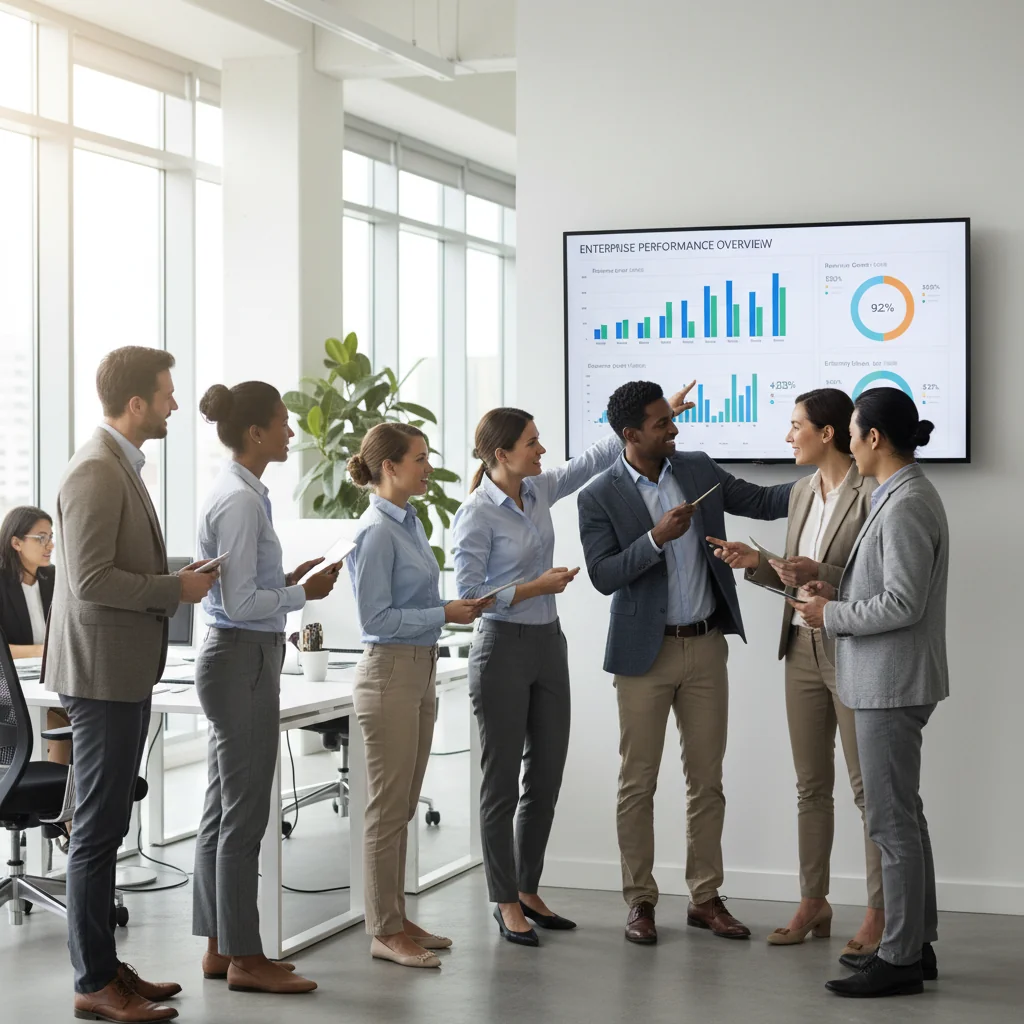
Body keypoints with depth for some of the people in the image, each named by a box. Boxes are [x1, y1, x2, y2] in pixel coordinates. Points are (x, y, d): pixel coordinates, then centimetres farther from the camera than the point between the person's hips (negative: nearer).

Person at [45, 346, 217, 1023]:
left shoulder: (121, 467, 15)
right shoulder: (96, 472, -18)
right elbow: (90, 580, -23)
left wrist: (179, 579, 11)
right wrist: (176, 589, -14)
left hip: (126, 673, 10)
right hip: (103, 674, -10)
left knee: (107, 827, 15)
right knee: (98, 830, -4)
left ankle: (104, 964, 23)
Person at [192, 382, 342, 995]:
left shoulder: (243, 493, 12)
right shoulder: (240, 500, -18)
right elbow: (240, 602, -20)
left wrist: (290, 581, 9)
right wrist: (305, 594, -10)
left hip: (237, 660, 10)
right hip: (244, 662, -10)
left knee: (227, 808, 13)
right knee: (245, 813, -3)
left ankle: (220, 947, 21)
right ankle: (246, 958, 5)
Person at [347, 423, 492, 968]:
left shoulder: (411, 523, 12)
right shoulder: (376, 531, -16)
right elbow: (376, 618, -18)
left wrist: (459, 607, 6)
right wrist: (444, 614, -17)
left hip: (420, 669, 9)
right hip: (389, 672, -9)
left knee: (403, 806, 14)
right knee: (388, 807, -2)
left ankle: (396, 919, 21)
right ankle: (384, 932, 5)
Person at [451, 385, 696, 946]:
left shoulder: (539, 491, 6)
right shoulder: (477, 514, -14)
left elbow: (596, 457, 17)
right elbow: (469, 595, -16)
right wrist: (537, 586, -16)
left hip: (548, 646, 7)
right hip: (503, 648, -7)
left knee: (546, 778, 11)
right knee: (503, 782, 1)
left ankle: (528, 890, 23)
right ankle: (506, 903, 10)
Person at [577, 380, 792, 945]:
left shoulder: (697, 469, 5)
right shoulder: (599, 497, -7)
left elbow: (761, 501, 9)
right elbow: (603, 575, -14)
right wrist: (656, 538, -25)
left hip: (706, 646, 4)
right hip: (645, 652, -4)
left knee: (707, 778, 7)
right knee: (638, 782, 3)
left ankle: (705, 898, 15)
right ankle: (640, 901, 12)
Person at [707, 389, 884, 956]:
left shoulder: (870, 493, -13)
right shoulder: (803, 491, 12)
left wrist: (820, 574, -25)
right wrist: (759, 563, 0)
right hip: (802, 648, 8)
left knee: (868, 786, -1)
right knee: (811, 784, 12)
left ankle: (880, 912, 6)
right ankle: (813, 904, 20)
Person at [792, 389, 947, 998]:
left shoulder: (906, 507, -19)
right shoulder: (904, 496, 12)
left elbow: (903, 604, -23)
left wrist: (832, 616, -12)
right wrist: (840, 593, 8)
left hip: (892, 682, -11)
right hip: (886, 680, 11)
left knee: (891, 819, -5)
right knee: (903, 815, 15)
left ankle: (902, 960, 0)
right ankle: (916, 943, 24)